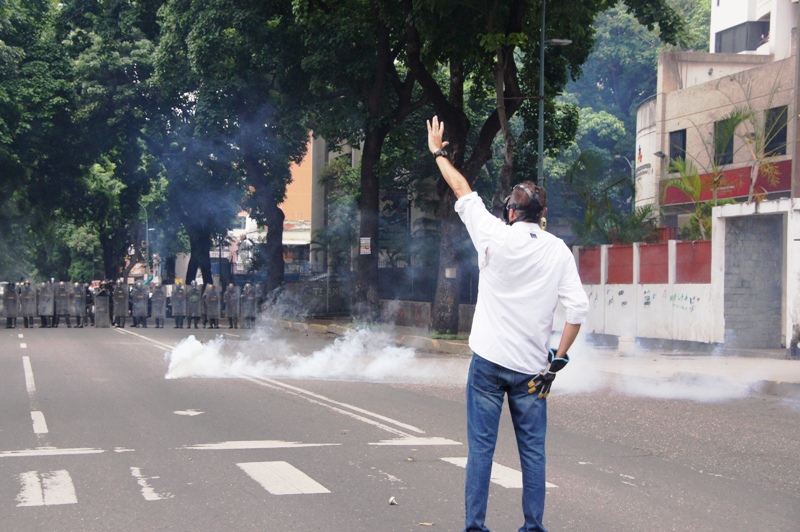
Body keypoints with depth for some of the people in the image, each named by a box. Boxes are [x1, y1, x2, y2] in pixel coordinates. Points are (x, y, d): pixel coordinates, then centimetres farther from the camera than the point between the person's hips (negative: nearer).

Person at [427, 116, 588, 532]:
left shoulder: (497, 237, -4)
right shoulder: (559, 252, 2)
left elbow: (463, 193, 8)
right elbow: (578, 309, -3)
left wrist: (439, 153, 21)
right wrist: (559, 358, 5)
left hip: (489, 361, -2)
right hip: (531, 368, 2)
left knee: (480, 448, 2)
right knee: (533, 450, 8)